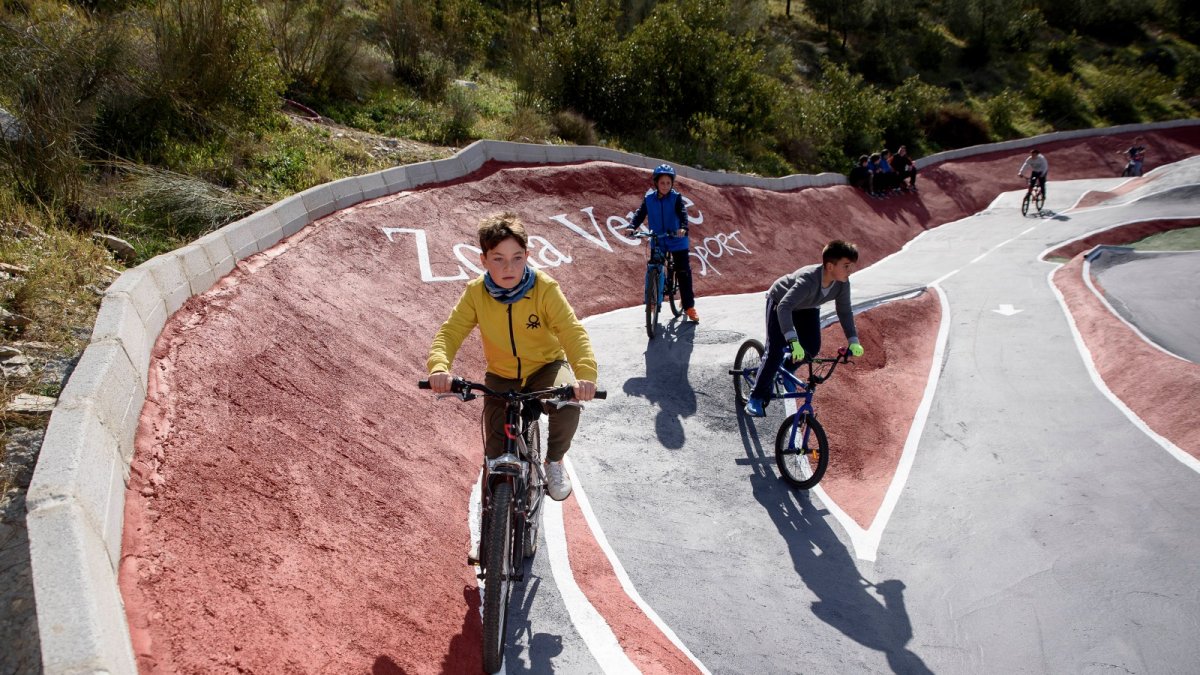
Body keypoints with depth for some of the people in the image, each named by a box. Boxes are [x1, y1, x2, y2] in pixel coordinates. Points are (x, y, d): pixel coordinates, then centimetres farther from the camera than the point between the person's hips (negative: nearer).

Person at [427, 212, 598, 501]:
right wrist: (439, 366, -43)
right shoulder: (476, 293, -15)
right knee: (496, 456, -4)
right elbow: (449, 332, -20)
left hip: (546, 367, -2)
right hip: (501, 376, 2)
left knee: (568, 406, -34)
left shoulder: (545, 289, -22)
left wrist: (586, 374, -50)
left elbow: (573, 332, -32)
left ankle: (554, 461, -2)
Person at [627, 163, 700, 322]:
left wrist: (683, 228, -38)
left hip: (677, 241, -2)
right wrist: (632, 226, -24)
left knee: (684, 273, 1)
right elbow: (640, 213, -6)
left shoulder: (676, 197, -8)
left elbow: (682, 213, -19)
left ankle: (689, 307, 10)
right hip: (657, 242, 2)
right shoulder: (649, 198, -2)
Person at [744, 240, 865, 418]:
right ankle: (756, 398, -4)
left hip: (807, 307, 6)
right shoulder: (808, 280, -45)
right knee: (775, 351, -15)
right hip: (779, 301, -6)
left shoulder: (843, 283, -25)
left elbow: (845, 311, -12)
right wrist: (793, 341, -62)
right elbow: (784, 307, -53)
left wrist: (853, 341, -20)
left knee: (812, 348, -10)